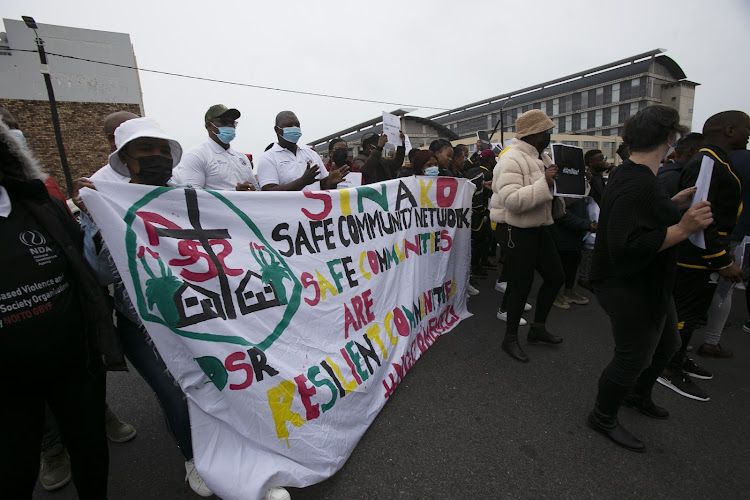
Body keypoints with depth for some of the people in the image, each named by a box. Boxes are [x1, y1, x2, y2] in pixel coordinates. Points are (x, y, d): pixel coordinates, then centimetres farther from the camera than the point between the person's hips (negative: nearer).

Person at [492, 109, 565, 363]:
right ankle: (510, 339, 18)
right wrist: (544, 182, -27)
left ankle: (537, 328, 32)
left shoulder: (541, 157, 14)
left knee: (556, 276, 15)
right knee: (521, 285, -2)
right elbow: (512, 200, -29)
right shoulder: (512, 159, -17)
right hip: (516, 231, -10)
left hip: (537, 228, 10)